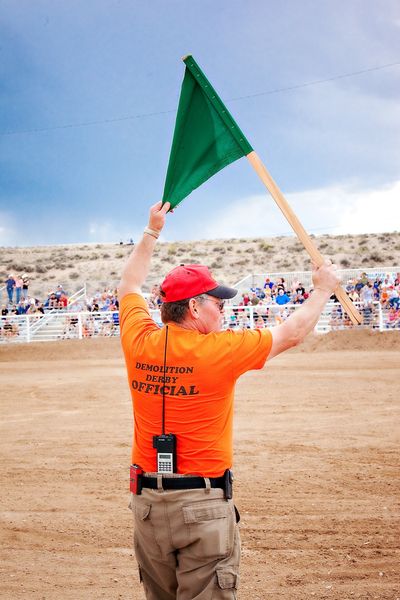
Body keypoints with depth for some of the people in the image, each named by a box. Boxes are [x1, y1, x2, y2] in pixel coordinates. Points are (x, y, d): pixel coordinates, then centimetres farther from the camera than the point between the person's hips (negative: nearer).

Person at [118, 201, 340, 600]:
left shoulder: (139, 343, 0)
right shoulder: (219, 350, -13)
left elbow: (129, 286, 21)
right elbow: (292, 333, 0)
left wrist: (152, 231, 31)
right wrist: (322, 290, 16)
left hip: (145, 500, 6)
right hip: (203, 503, -5)